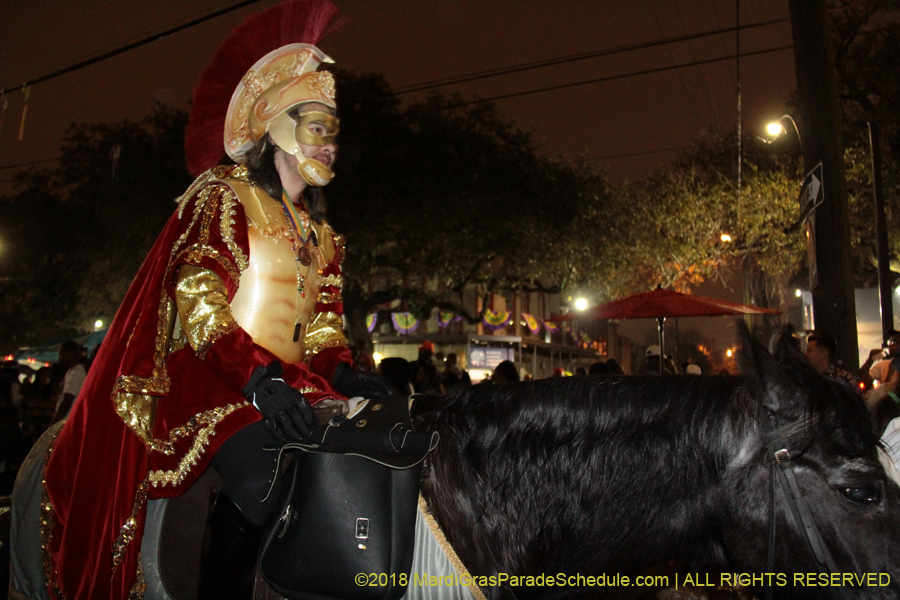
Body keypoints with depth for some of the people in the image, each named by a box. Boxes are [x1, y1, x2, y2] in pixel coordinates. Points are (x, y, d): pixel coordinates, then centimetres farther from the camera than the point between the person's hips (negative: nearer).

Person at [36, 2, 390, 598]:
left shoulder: (322, 234, 21)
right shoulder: (223, 193, 3)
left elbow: (323, 326, 16)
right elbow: (199, 295, -11)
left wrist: (342, 374, -5)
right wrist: (255, 376, -24)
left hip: (287, 386, 6)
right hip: (214, 380, -6)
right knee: (262, 482, -30)